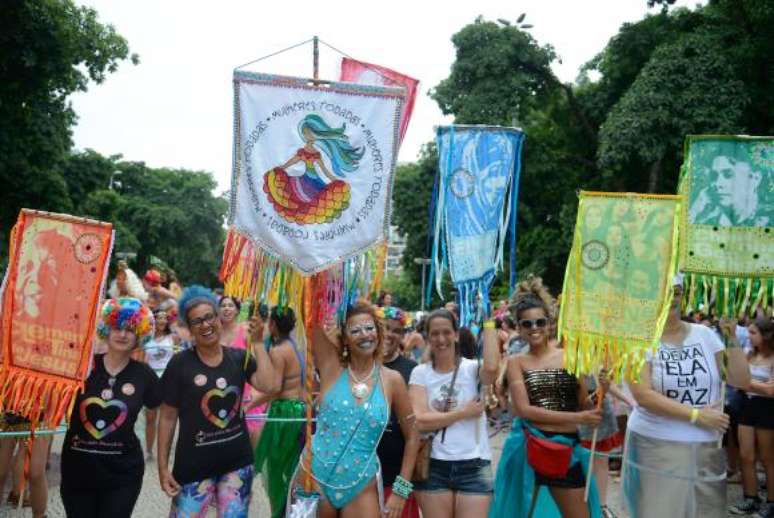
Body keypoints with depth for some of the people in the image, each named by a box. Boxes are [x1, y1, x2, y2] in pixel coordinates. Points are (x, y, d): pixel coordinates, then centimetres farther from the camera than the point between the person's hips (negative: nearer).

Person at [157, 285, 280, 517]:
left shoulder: (240, 358, 1)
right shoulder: (180, 364, -7)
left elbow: (269, 385, -15)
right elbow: (167, 417, -3)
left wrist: (257, 343, -11)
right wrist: (163, 467, -5)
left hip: (237, 460, 3)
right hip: (194, 463, -2)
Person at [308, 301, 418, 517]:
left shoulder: (392, 380, -2)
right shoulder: (331, 367, -3)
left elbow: (411, 436, 6)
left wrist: (401, 489, 3)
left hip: (362, 487, 1)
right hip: (317, 480, 0)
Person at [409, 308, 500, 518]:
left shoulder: (472, 368, -1)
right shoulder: (420, 373, 0)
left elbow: (492, 368, -26)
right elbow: (420, 421, -11)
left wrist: (489, 322, -17)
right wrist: (464, 413, -11)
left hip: (474, 467, 0)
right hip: (433, 467, 1)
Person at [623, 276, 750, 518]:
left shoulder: (704, 334, 5)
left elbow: (741, 381, 3)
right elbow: (642, 395, -16)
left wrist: (732, 337, -7)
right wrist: (696, 415, -17)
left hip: (706, 448, 4)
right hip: (655, 446, -3)